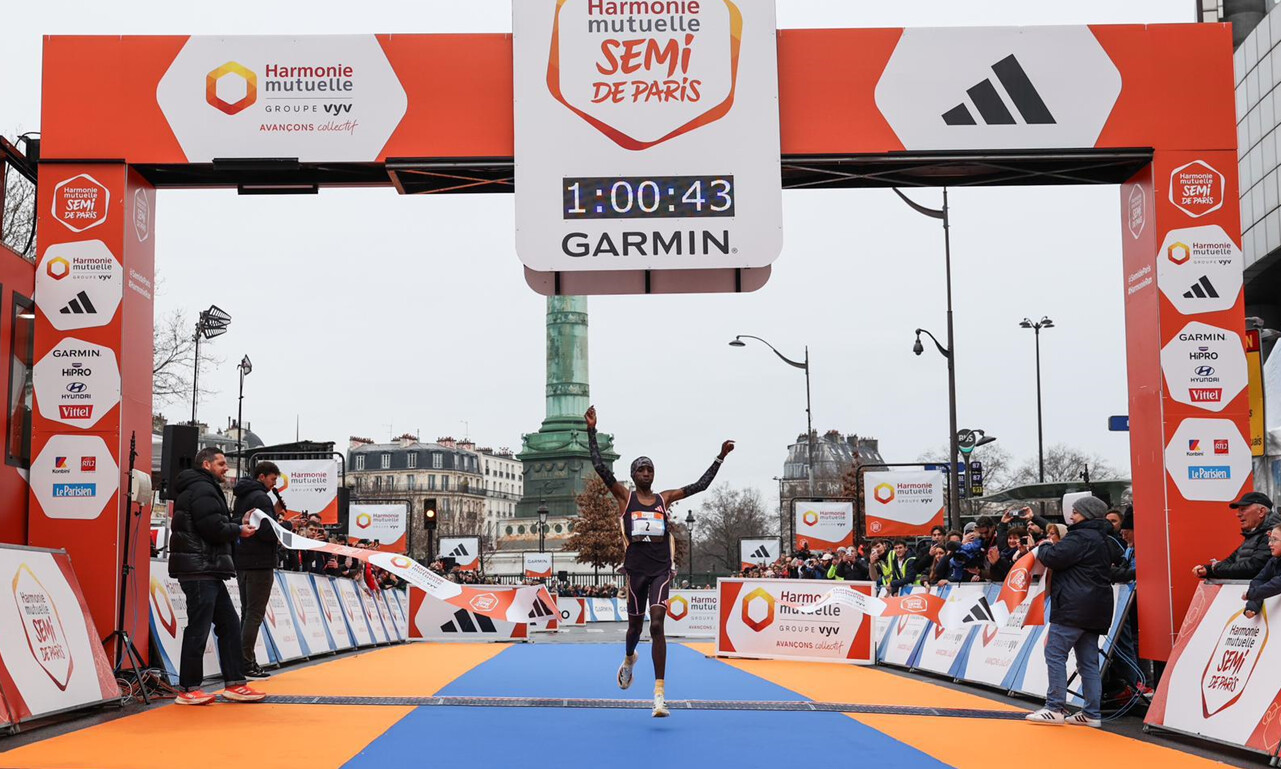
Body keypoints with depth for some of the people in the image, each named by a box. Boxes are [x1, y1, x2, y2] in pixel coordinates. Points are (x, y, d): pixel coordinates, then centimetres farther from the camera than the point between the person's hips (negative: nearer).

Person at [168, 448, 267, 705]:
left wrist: (237, 526, 9)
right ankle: (188, 689, -2)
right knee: (199, 628, -7)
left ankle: (234, 684, 13)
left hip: (207, 570, 11)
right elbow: (213, 528, -20)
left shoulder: (204, 489, 23)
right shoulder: (202, 490, -11)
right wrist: (239, 530, -4)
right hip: (199, 570, -11)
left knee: (229, 623, 11)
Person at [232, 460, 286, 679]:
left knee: (247, 612, 13)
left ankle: (244, 660, 13)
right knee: (255, 613, -7)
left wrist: (274, 513, 11)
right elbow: (266, 532, -20)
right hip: (259, 562, -10)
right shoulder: (260, 497, -12)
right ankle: (246, 663, -9)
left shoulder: (241, 497, 18)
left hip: (241, 562, 10)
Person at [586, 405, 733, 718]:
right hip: (636, 569, 0)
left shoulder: (664, 499, 11)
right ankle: (629, 659, 50)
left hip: (661, 570, 0)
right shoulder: (625, 497, 5)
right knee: (635, 623, 12)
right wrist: (591, 431, -10)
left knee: (657, 625, -14)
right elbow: (600, 467, -5)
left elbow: (700, 485, 15)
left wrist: (720, 457, 12)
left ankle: (660, 692, -16)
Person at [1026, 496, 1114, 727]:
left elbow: (1054, 557, -18)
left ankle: (1055, 708, -10)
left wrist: (1042, 549, 4)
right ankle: (1092, 713, 8)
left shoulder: (1080, 538, -11)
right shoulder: (1101, 540, 22)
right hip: (1095, 610, 10)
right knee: (1088, 661, 9)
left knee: (1055, 652, -7)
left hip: (1074, 608, -10)